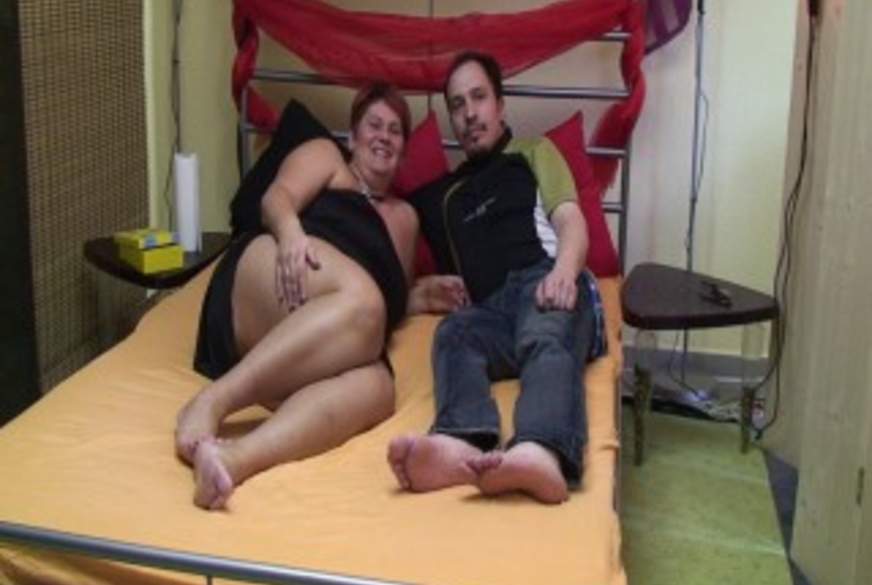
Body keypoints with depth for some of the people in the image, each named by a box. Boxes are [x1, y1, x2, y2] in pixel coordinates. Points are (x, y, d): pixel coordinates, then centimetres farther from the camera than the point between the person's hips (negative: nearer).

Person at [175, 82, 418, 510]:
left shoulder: (403, 216, 38)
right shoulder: (324, 154, 24)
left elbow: (392, 298, 35)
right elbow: (275, 198, 2)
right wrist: (290, 230, -20)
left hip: (314, 353, 4)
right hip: (259, 283, -3)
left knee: (375, 386, -36)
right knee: (361, 298, -38)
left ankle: (234, 457, -63)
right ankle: (211, 401, -46)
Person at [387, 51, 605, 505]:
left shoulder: (535, 153, 24)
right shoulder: (441, 196, 34)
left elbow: (570, 221, 7)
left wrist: (564, 271, -16)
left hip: (545, 284, -2)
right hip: (491, 309, 3)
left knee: (545, 338, -37)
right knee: (454, 331, -32)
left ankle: (541, 455, -68)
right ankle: (461, 447, -62)